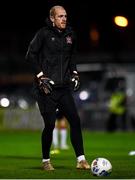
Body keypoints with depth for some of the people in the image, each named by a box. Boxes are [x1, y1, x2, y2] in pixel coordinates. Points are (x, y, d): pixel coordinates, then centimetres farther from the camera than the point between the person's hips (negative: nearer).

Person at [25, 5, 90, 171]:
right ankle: (46, 161, 12)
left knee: (75, 121, -3)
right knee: (50, 124, -6)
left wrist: (74, 73, 11)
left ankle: (81, 160, 2)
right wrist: (40, 76, -11)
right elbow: (30, 55, -5)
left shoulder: (70, 35, 10)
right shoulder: (44, 34, -6)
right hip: (46, 88, -5)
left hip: (64, 88, 5)